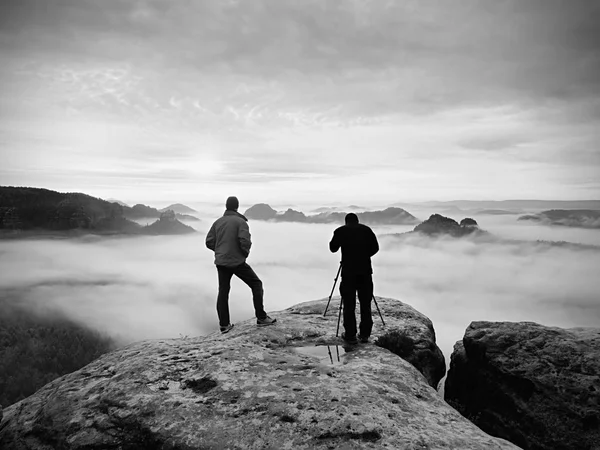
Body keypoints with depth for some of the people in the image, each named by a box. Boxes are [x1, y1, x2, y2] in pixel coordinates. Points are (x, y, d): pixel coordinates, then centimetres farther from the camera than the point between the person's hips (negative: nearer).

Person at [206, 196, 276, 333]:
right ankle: (261, 318, 6)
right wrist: (246, 253, -2)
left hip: (221, 262, 6)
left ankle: (224, 324, 16)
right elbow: (245, 241, -21)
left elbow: (209, 242, 5)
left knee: (223, 291, 14)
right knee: (256, 284, 7)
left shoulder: (217, 222, 7)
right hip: (237, 262, -5)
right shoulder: (241, 221, -10)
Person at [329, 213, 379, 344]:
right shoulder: (366, 230, 7)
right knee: (365, 304, 11)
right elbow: (375, 248, 7)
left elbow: (333, 248, 10)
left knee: (349, 305, 4)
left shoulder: (340, 231, 2)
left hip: (348, 271, -2)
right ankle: (365, 334, 14)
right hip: (365, 271, 2)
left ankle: (350, 335, 5)